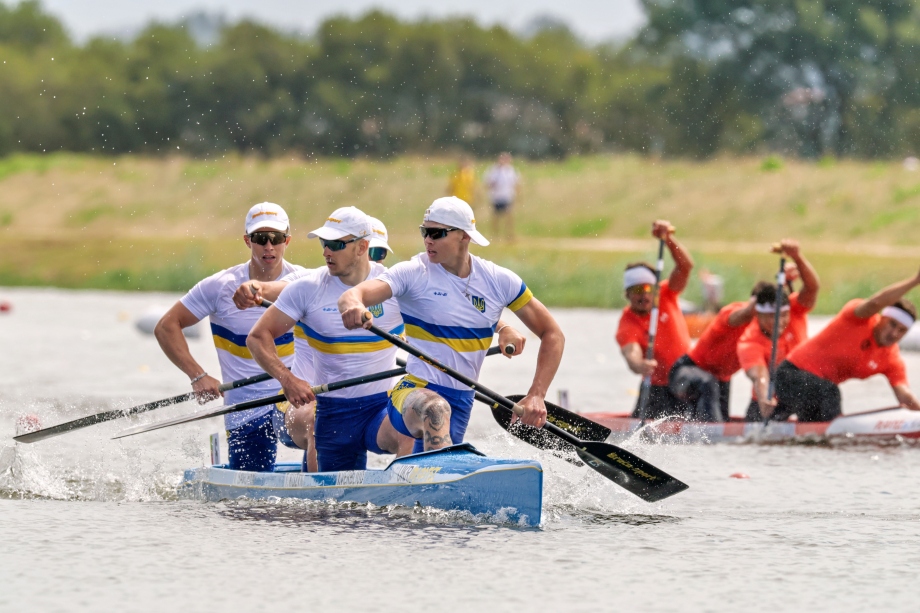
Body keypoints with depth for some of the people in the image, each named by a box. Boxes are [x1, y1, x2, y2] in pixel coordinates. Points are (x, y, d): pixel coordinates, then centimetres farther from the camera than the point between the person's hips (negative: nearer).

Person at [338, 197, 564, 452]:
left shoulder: (499, 281, 1)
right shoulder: (413, 273, -7)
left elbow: (553, 335, 7)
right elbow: (352, 296, -23)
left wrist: (536, 396, -6)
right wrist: (352, 305, -49)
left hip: (461, 403, 4)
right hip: (414, 393, -4)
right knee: (435, 409, -39)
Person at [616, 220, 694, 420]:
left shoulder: (666, 296, -2)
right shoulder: (627, 326, -13)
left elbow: (685, 266, -16)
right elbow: (632, 354, -32)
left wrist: (668, 239, -33)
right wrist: (639, 365, -57)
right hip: (657, 387, -2)